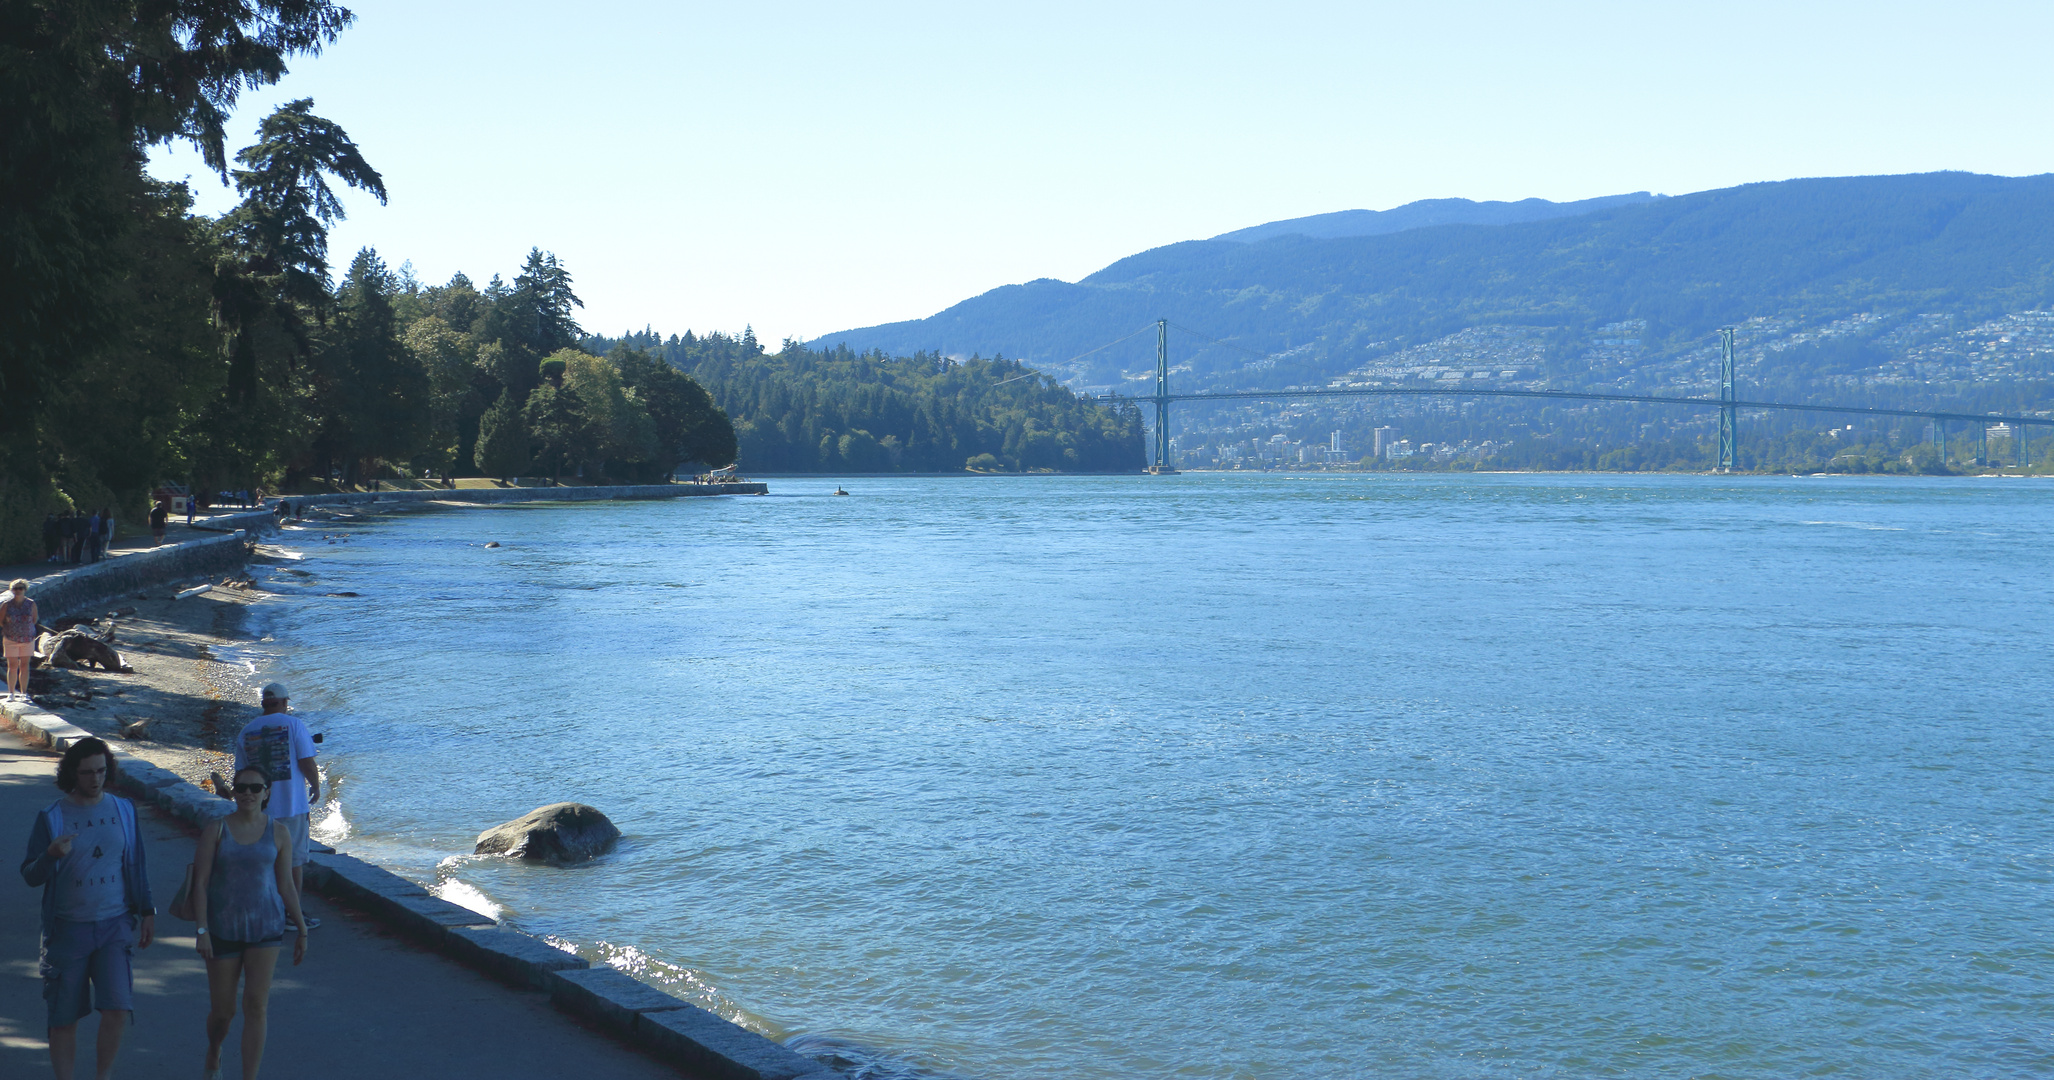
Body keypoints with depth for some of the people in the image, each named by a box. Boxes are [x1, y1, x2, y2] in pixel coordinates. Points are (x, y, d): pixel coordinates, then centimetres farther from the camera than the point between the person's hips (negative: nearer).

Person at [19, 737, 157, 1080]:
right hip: (68, 929, -1)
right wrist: (51, 854, -26)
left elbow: (136, 864, 12)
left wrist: (147, 912, 10)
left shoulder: (123, 810, 4)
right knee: (64, 1019, 5)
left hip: (115, 926, 1)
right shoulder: (51, 818, -4)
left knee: (117, 1010, -12)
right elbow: (30, 875, -5)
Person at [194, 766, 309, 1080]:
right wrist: (201, 929, -15)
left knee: (257, 1005, -10)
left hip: (266, 927, 0)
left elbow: (286, 884, 4)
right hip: (224, 929, 0)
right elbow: (200, 882, -7)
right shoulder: (215, 829, -4)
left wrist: (301, 930, 4)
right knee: (223, 1010, 8)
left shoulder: (279, 832, -1)